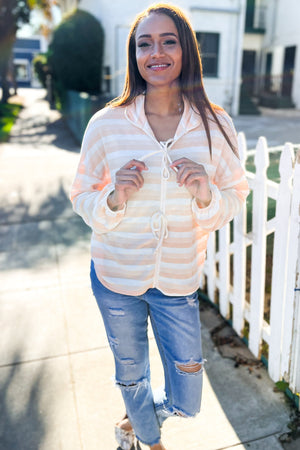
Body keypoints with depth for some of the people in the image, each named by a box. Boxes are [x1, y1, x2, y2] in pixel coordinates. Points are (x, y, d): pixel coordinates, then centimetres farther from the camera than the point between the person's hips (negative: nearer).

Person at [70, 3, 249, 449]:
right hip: (115, 278, 0)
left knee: (185, 401, 11)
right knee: (130, 376, 23)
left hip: (179, 282, 1)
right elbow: (82, 197, -1)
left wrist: (206, 196, -22)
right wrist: (114, 199, -23)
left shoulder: (216, 126, -7)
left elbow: (236, 196, 0)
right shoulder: (106, 124, -10)